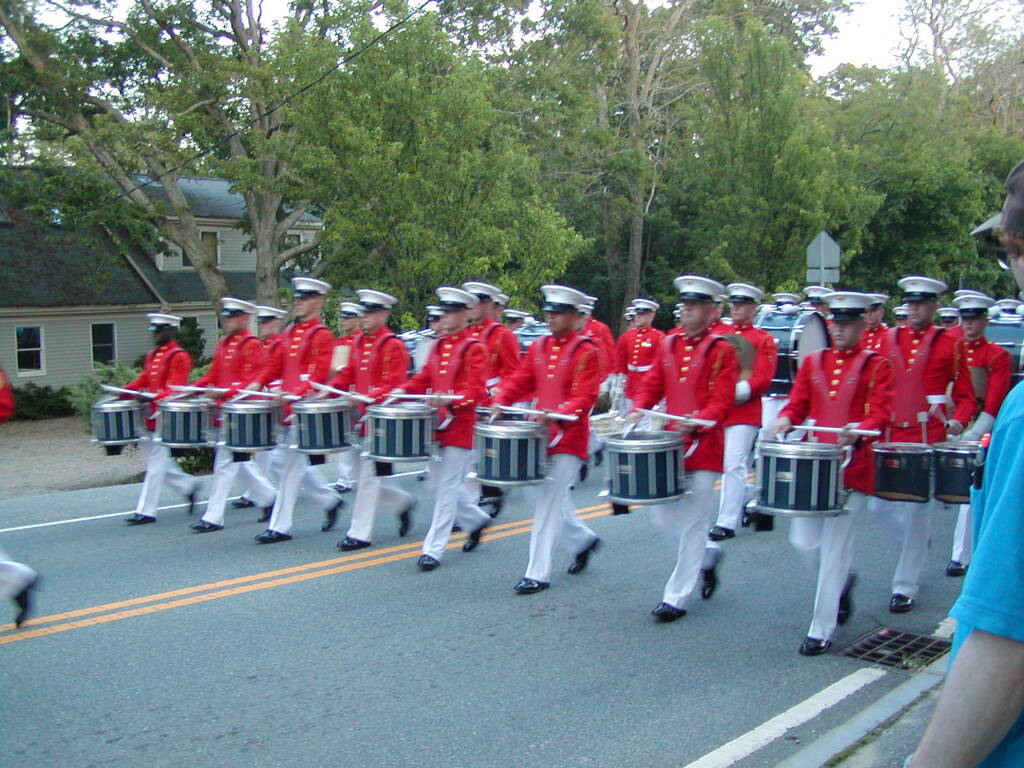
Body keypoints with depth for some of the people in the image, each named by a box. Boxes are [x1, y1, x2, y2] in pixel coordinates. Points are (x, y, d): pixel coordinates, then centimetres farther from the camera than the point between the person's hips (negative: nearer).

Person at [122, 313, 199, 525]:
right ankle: (189, 486, 27)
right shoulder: (152, 355, 16)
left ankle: (146, 511, 0)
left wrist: (152, 397, -33)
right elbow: (143, 379, 19)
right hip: (150, 416, 9)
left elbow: (174, 390, -18)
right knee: (159, 462, 12)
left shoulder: (179, 357, -10)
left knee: (156, 464, -4)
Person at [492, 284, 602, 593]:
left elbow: (586, 397, -16)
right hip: (538, 435, 7)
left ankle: (538, 573, 1)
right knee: (540, 497, 13)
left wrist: (559, 414, -32)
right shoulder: (538, 347, 10)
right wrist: (500, 401, -9)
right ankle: (583, 539, 35)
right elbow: (520, 381, 10)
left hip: (567, 438, -7)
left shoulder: (586, 351, -9)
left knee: (549, 502, -6)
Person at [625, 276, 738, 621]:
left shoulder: (721, 350, -6)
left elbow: (722, 401, -12)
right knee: (663, 513, 8)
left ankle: (677, 597, 7)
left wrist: (697, 422, -28)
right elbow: (651, 385, 12)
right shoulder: (668, 345, 9)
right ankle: (707, 556, 33)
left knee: (692, 522, -1)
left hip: (703, 447, -5)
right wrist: (637, 410, -7)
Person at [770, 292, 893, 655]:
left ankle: (821, 630, 5)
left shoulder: (876, 365, 0)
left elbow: (880, 413, -8)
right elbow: (797, 403, 10)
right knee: (804, 540, 5)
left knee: (835, 547, -4)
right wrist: (786, 419, -12)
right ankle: (842, 581, 37)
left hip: (852, 466, -4)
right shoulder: (813, 362, 11)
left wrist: (859, 430, -28)